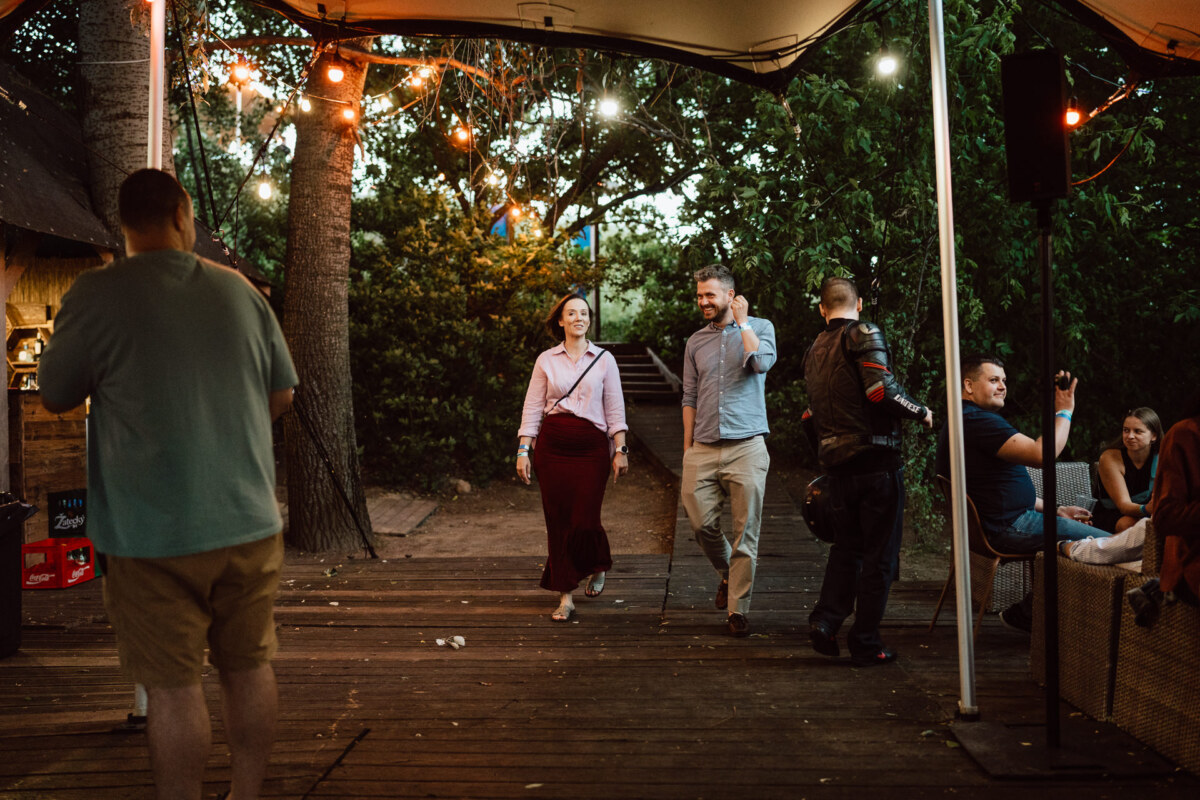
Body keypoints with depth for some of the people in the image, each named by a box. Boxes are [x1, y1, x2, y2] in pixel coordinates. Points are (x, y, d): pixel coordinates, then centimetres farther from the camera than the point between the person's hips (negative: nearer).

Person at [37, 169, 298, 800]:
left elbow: (55, 396, 3)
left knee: (172, 684, 3)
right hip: (249, 519, 4)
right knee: (249, 666, 14)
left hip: (156, 533, -4)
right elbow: (282, 395, 12)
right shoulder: (240, 291, 3)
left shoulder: (98, 294, -8)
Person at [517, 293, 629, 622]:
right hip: (552, 446, 1)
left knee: (585, 520, -7)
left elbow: (615, 409, 6)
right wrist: (523, 450, 0)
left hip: (591, 446, -1)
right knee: (558, 521, 1)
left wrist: (620, 449, 0)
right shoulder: (546, 360, 7)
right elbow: (532, 408, 7)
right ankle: (565, 597, 12)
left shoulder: (604, 360, 7)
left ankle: (598, 568, 27)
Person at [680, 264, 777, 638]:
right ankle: (728, 574, 27)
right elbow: (690, 398, 16)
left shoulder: (759, 327, 6)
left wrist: (742, 321, -7)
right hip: (704, 449, 3)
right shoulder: (696, 342, 15)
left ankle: (738, 609, 6)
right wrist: (687, 448, 13)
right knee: (701, 522, -2)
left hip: (746, 446, -3)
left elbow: (762, 362, -16)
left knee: (745, 531, -2)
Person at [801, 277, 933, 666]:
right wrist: (921, 412, -5)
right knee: (880, 554, 3)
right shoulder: (864, 334, -7)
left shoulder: (814, 350, 14)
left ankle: (825, 619, 6)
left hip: (836, 463, 6)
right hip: (875, 459, -6)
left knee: (846, 547, 19)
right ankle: (865, 642, 8)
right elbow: (881, 390, -20)